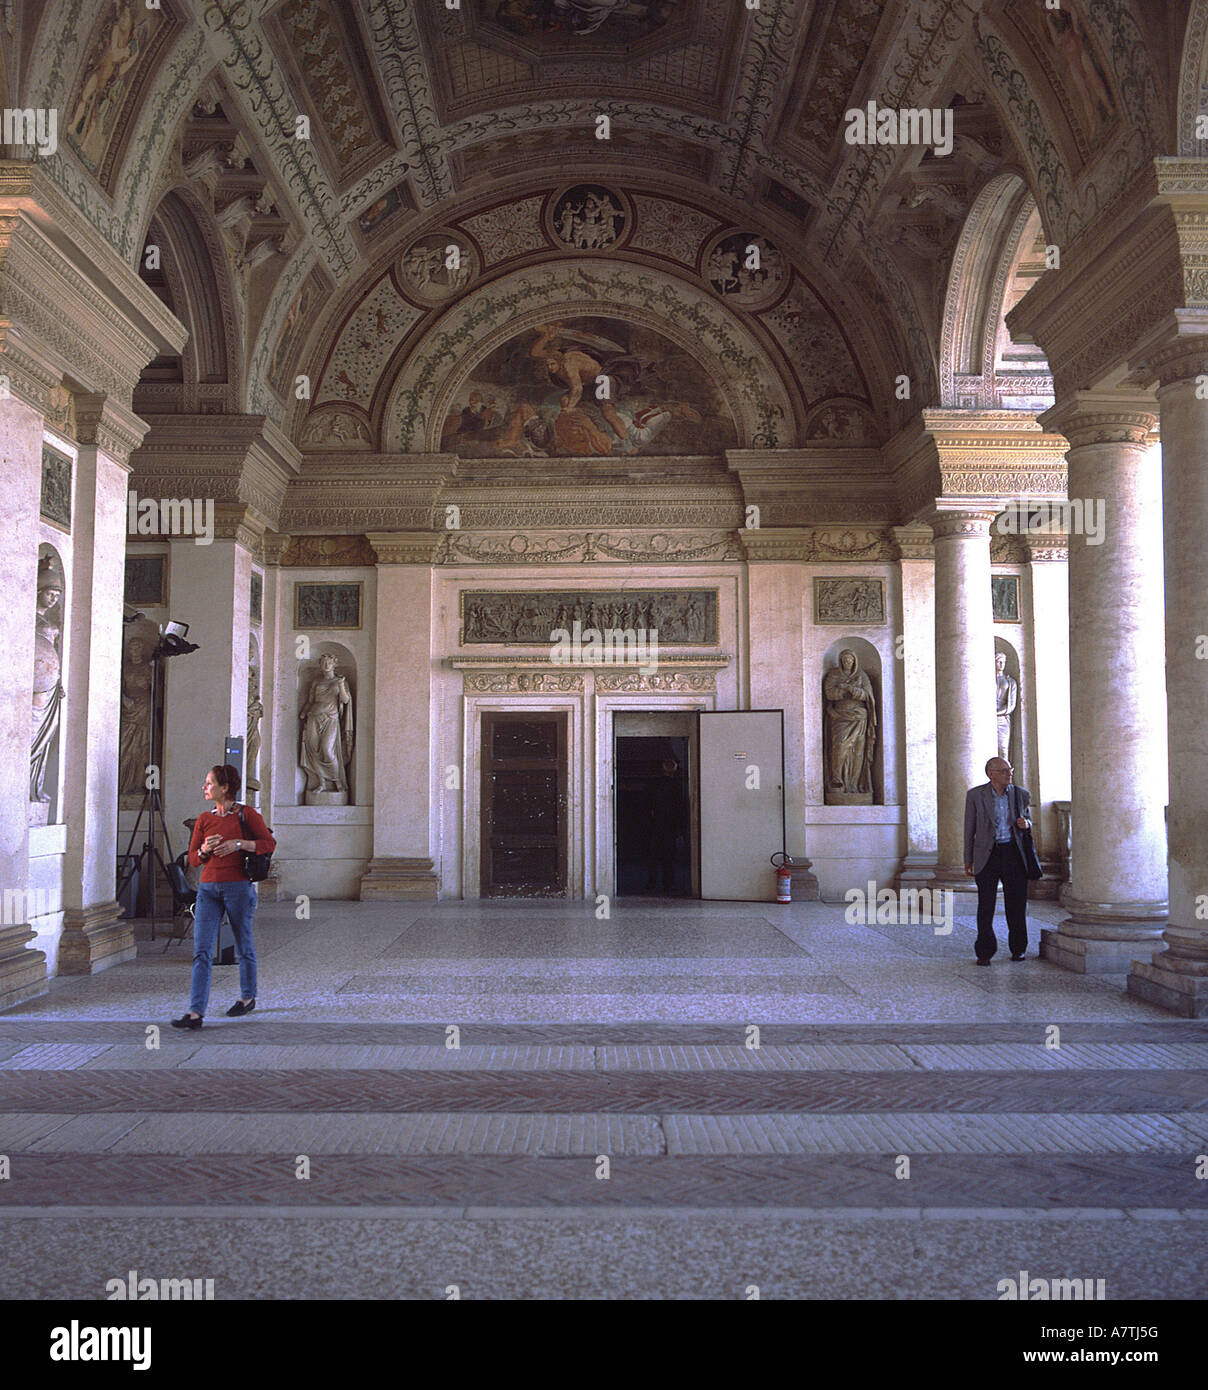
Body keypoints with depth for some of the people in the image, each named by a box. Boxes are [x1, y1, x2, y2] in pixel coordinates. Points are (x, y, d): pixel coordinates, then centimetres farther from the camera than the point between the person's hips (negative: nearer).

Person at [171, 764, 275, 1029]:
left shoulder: (246, 814, -1)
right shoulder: (204, 819, 11)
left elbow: (269, 844, -5)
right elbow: (192, 858, 13)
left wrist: (238, 844, -16)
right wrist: (205, 849, -9)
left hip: (238, 887, -4)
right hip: (208, 888, 4)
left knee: (244, 945, 9)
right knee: (202, 951, -6)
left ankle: (248, 997, 30)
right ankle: (196, 1012, -9)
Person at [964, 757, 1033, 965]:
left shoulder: (1021, 794, 5)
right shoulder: (975, 795, 0)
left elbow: (1027, 820, 19)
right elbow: (969, 829, 5)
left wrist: (1026, 824, -7)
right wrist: (968, 860, 5)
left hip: (1013, 852, 2)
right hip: (987, 854, -2)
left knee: (1017, 903, 5)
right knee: (986, 904, -2)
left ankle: (1018, 949, 21)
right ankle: (984, 952, 8)